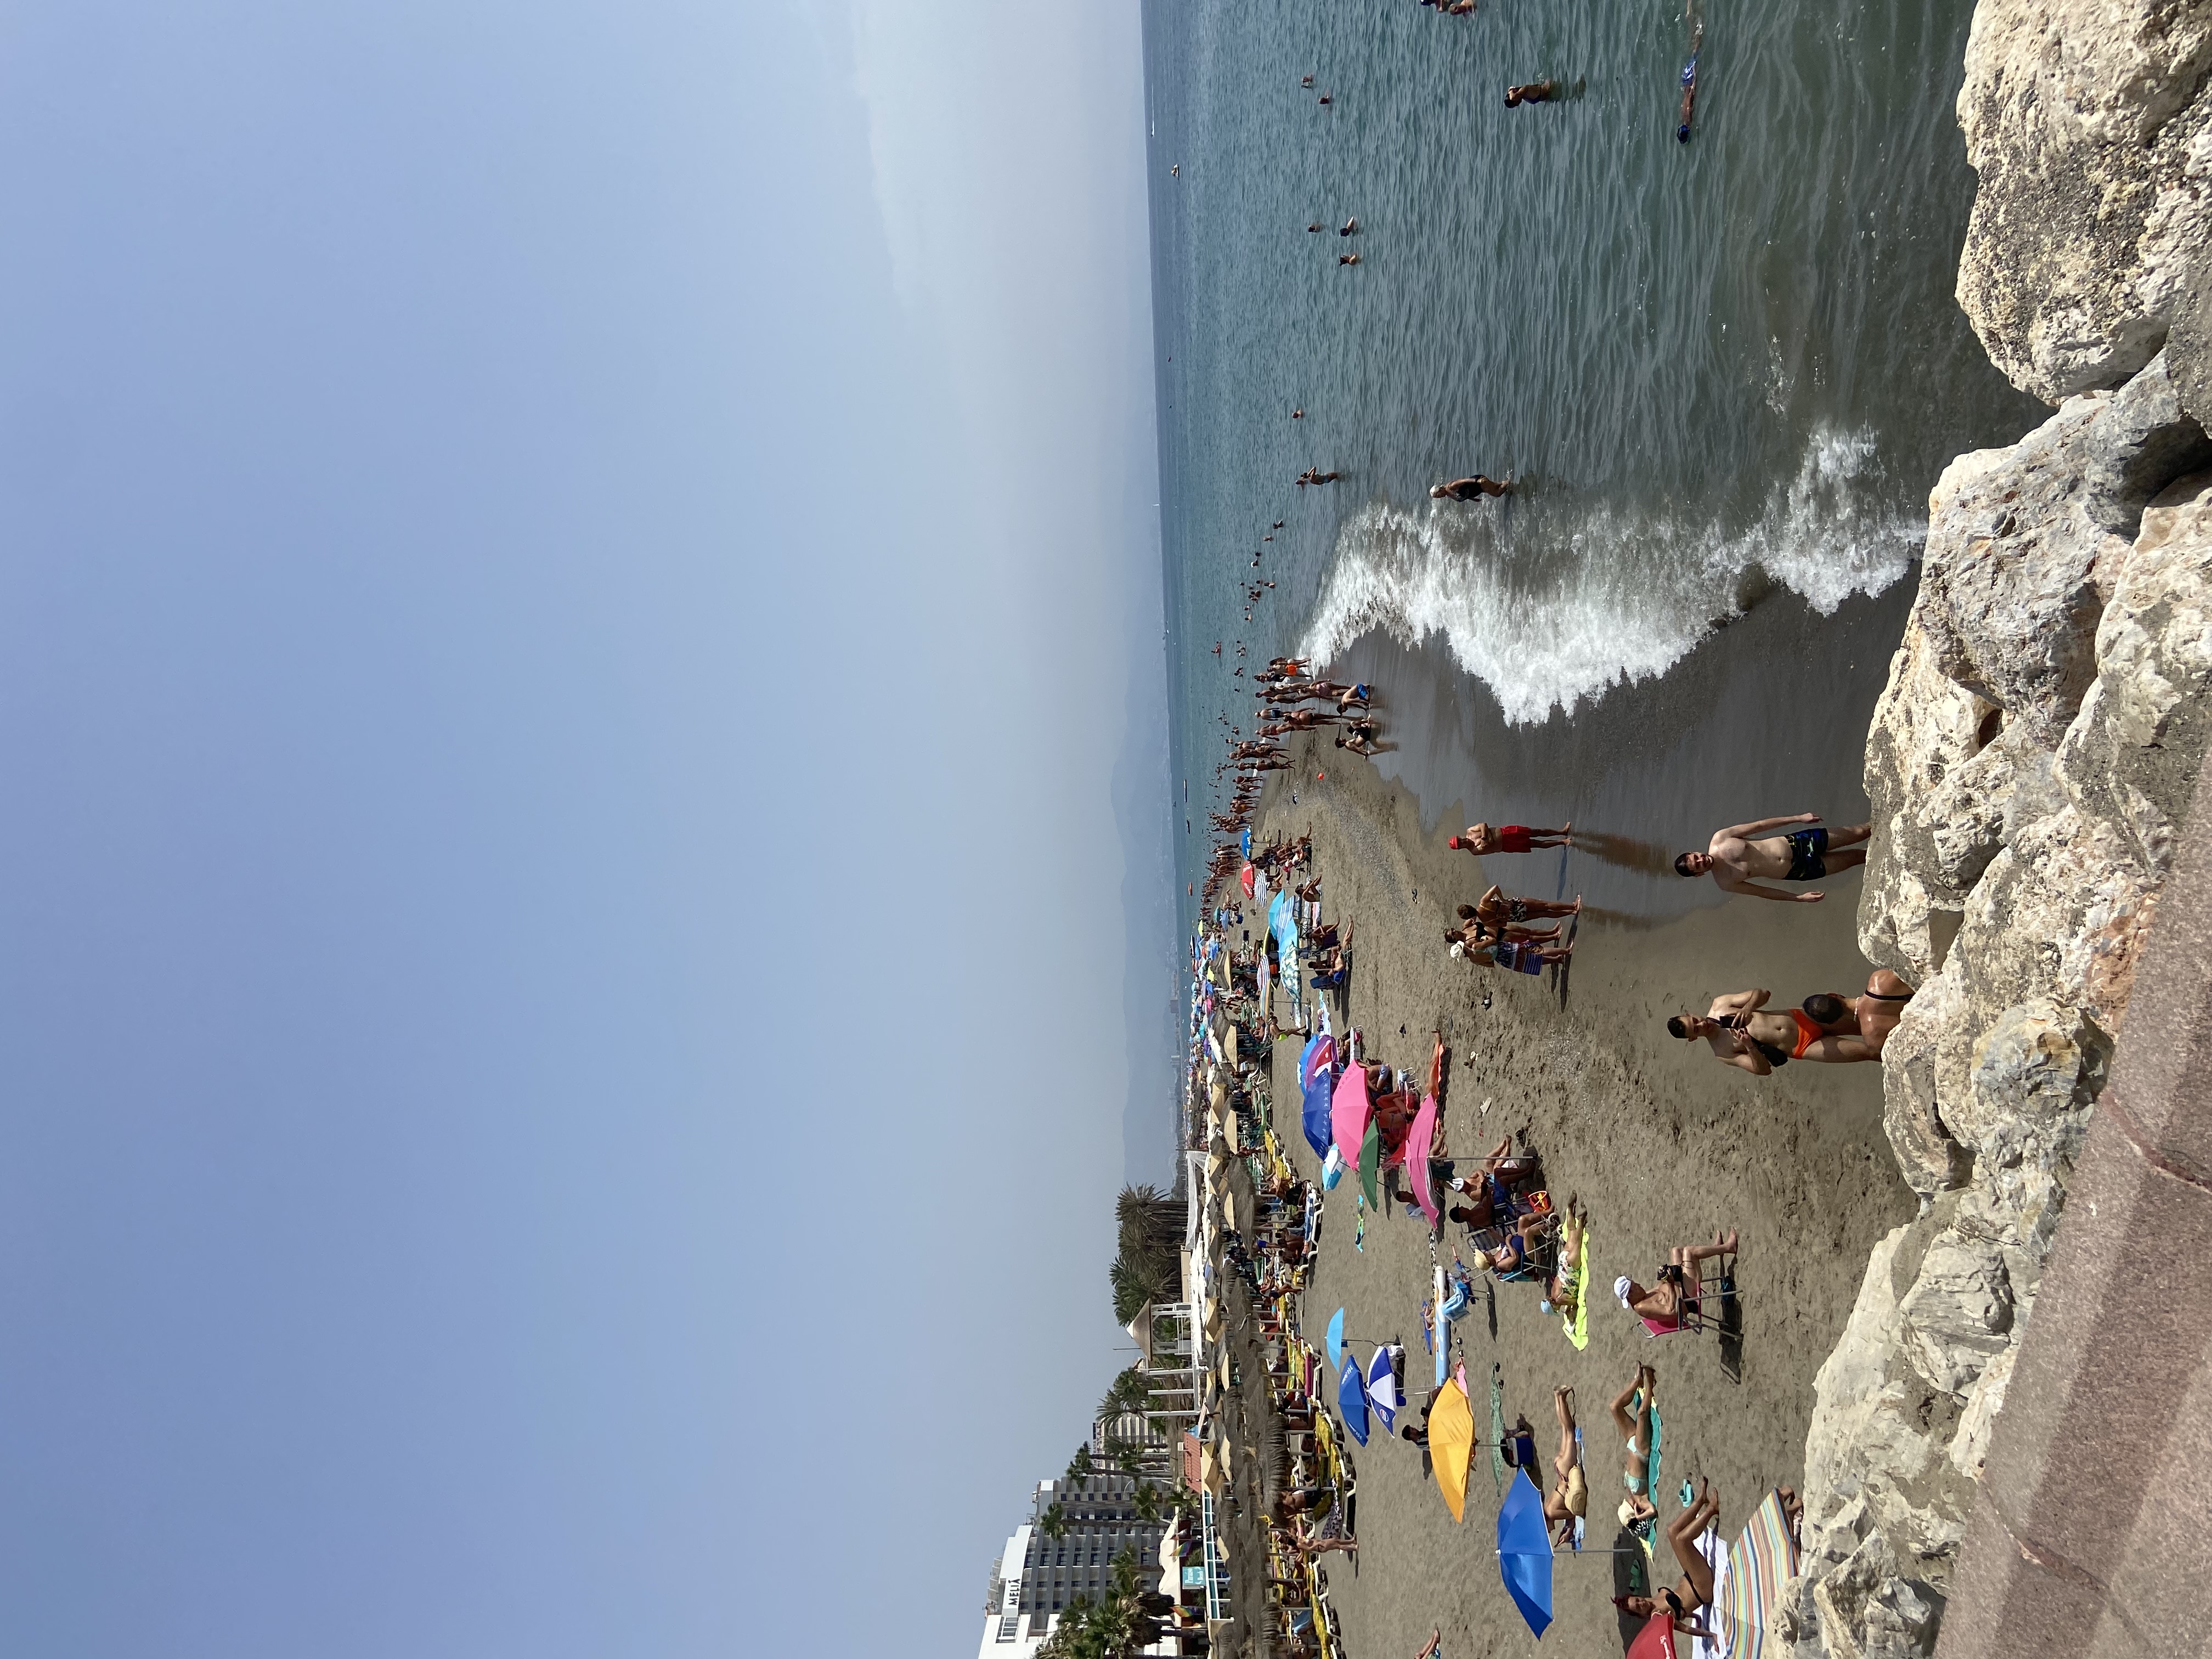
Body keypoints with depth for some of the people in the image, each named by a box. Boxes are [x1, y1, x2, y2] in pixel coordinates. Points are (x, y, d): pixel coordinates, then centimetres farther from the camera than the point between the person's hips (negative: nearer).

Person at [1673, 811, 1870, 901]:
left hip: (1794, 843, 1)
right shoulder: (1725, 883, -17)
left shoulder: (1720, 839, -16)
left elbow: (1759, 826, -8)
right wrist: (1799, 898, -8)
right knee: (1856, 857, 8)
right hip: (1797, 871, -1)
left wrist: (1798, 817, -9)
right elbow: (1762, 892, -6)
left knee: (1858, 833, 8)